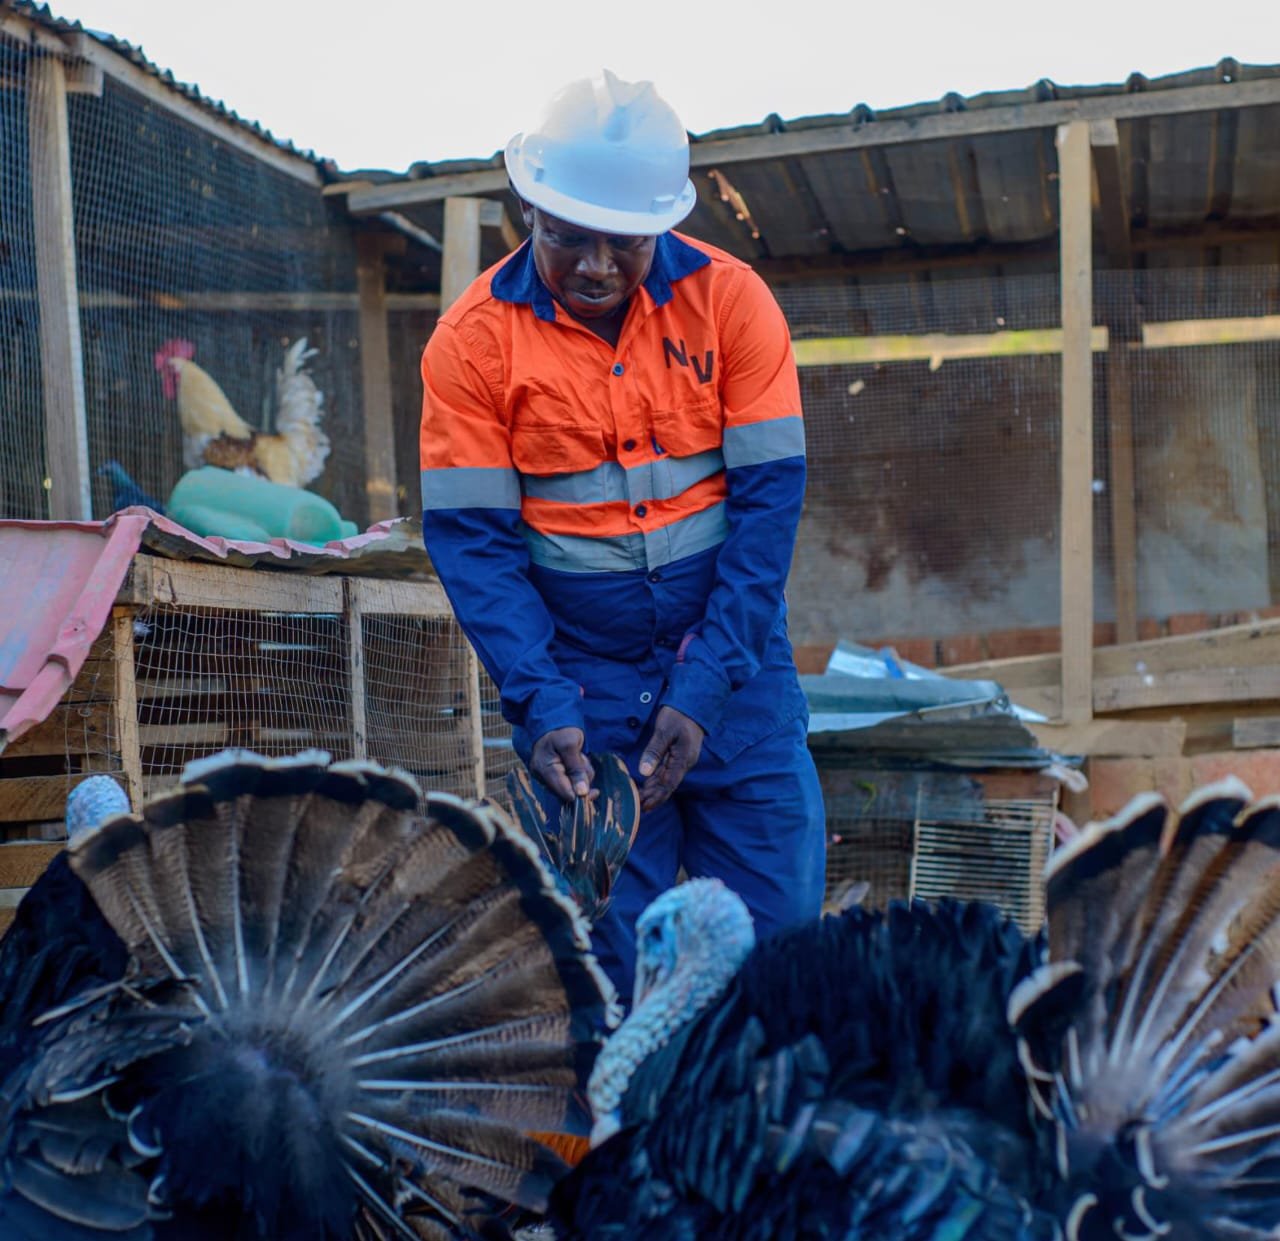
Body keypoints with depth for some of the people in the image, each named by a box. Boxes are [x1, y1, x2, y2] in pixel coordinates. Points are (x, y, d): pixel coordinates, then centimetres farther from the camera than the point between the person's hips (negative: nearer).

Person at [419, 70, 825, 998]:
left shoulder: (730, 299, -5)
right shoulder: (474, 339, -6)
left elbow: (768, 501, -7)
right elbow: (472, 539, -6)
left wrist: (705, 689, -14)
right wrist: (539, 705, -17)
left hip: (732, 661, 1)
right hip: (579, 685, -1)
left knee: (781, 937, 5)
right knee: (602, 963, 3)